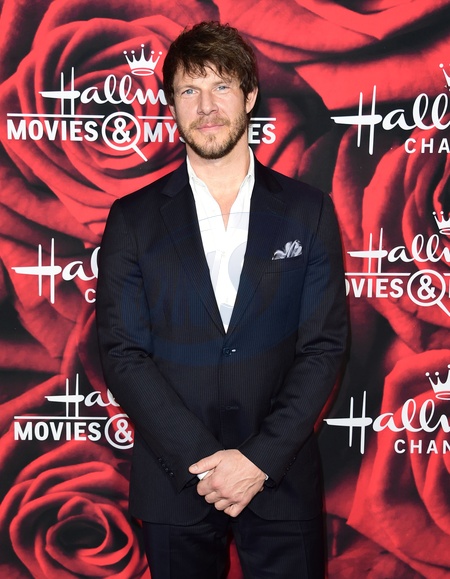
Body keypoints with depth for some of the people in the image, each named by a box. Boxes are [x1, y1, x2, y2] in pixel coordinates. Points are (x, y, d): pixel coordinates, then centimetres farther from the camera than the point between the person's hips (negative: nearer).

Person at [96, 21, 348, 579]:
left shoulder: (307, 210, 0)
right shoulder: (134, 218, -1)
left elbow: (324, 345, -3)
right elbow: (123, 354, -5)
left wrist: (260, 458, -12)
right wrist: (202, 462, -13)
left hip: (282, 478, 0)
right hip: (174, 484, 0)